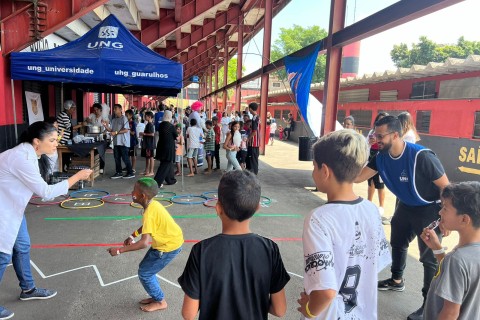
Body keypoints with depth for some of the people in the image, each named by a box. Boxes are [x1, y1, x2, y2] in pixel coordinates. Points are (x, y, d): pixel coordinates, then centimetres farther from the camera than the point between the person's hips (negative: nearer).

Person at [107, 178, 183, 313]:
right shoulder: (152, 204, -2)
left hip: (169, 246, -9)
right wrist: (133, 236, 14)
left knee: (144, 273, 2)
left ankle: (160, 302, 21)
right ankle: (157, 297, 32)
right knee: (145, 268, 17)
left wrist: (119, 250, -28)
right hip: (169, 241, 9)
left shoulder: (149, 212, -31)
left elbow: (144, 243, -35)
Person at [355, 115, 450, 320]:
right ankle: (396, 281, 47)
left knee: (429, 257, -2)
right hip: (406, 206, 8)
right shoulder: (381, 157, -14)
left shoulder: (422, 156, -33)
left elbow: (445, 186, -24)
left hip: (429, 210, -7)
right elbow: (359, 177, -9)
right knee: (397, 243, 23)